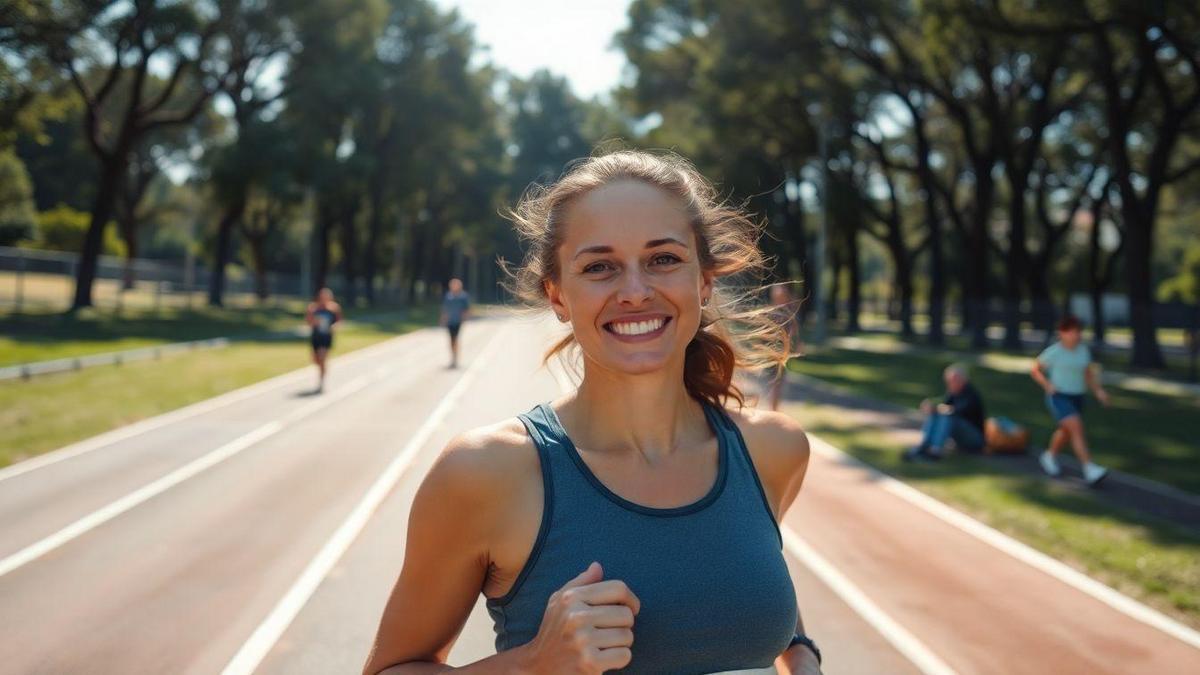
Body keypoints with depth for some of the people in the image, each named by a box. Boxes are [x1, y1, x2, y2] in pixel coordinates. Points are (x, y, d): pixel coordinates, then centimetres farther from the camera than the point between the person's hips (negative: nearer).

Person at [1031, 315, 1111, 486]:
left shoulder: (1083, 350, 3)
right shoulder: (1054, 352, -11)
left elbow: (1089, 375, 10)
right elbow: (1035, 370, 0)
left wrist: (1099, 391, -5)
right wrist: (1047, 385, -15)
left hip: (1076, 398, 6)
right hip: (1058, 397, -6)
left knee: (1066, 432, 22)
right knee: (1077, 427, -23)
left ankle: (1049, 456, 48)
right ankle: (1089, 469, -25)